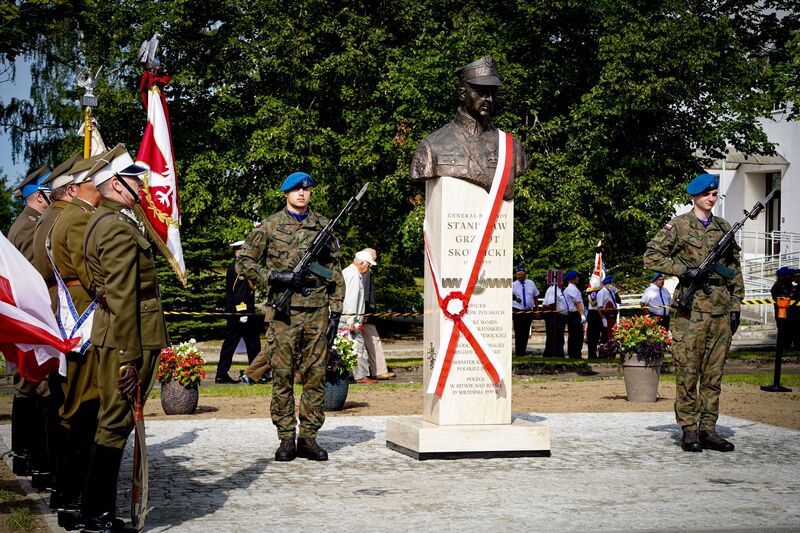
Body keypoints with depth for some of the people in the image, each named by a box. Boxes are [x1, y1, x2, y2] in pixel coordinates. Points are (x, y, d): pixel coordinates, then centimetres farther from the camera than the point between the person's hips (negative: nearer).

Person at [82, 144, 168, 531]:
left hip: (109, 334, 10)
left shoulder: (102, 221, 16)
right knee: (116, 423, -5)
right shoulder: (120, 230, -17)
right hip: (126, 338, -10)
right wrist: (129, 358, -21)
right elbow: (123, 299, -21)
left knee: (113, 422, 15)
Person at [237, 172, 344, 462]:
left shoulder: (323, 226, 11)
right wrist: (275, 278, -9)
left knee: (315, 375, 3)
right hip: (283, 312, -2)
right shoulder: (269, 226, 5)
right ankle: (286, 439, 7)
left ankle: (309, 438, 10)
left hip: (317, 312, 2)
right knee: (282, 375, 0)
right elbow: (244, 262, 5)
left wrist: (335, 311, 5)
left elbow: (335, 273, 13)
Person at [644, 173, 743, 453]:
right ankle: (689, 430, 4)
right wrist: (685, 271, -13)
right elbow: (651, 256, -4)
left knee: (714, 372, 6)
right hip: (691, 309, -4)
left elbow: (735, 270, 19)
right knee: (687, 372, -3)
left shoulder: (724, 228, 15)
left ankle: (708, 430, 12)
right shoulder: (678, 225, 1)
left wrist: (736, 306, 12)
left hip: (721, 310, 5)